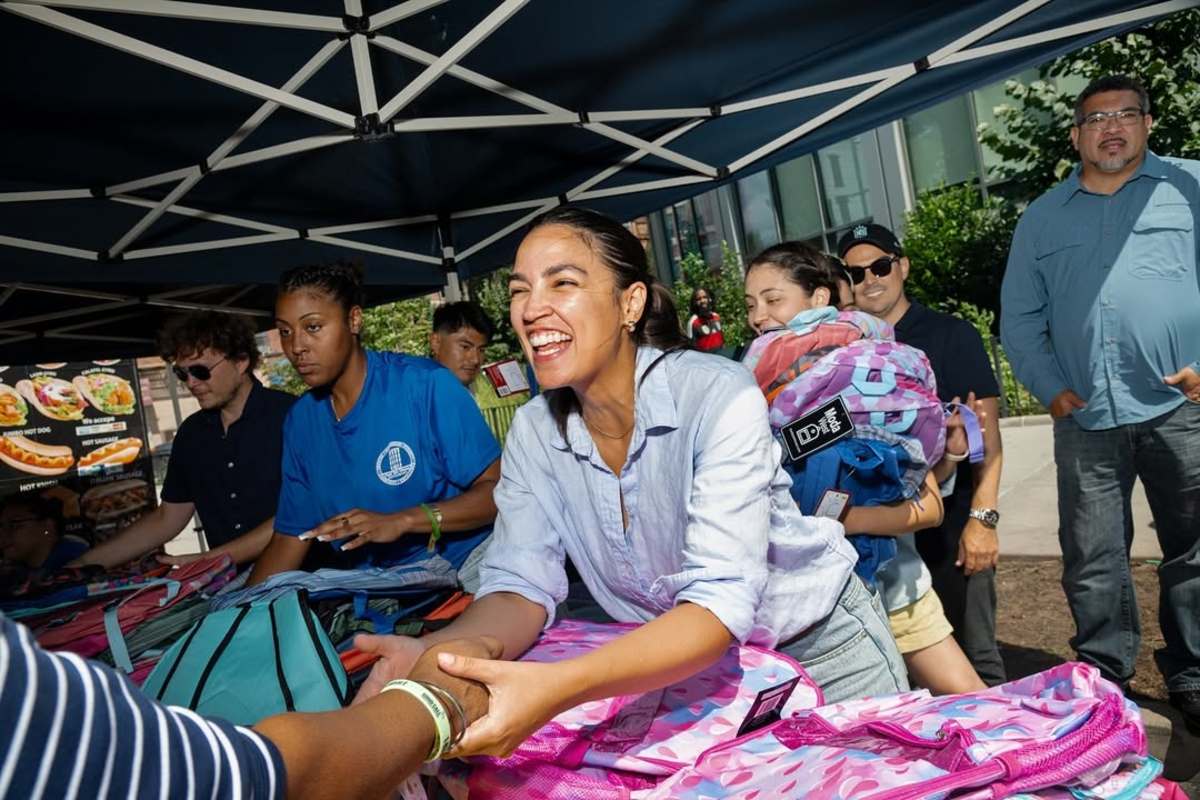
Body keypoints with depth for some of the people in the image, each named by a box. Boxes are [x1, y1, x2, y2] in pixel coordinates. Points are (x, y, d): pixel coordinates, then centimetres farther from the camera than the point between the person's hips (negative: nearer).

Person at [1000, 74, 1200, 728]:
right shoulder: (1042, 216, 15)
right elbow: (1019, 317, 13)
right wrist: (1053, 390, 2)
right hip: (1085, 417, 2)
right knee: (1091, 559, 5)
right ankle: (1103, 678, 20)